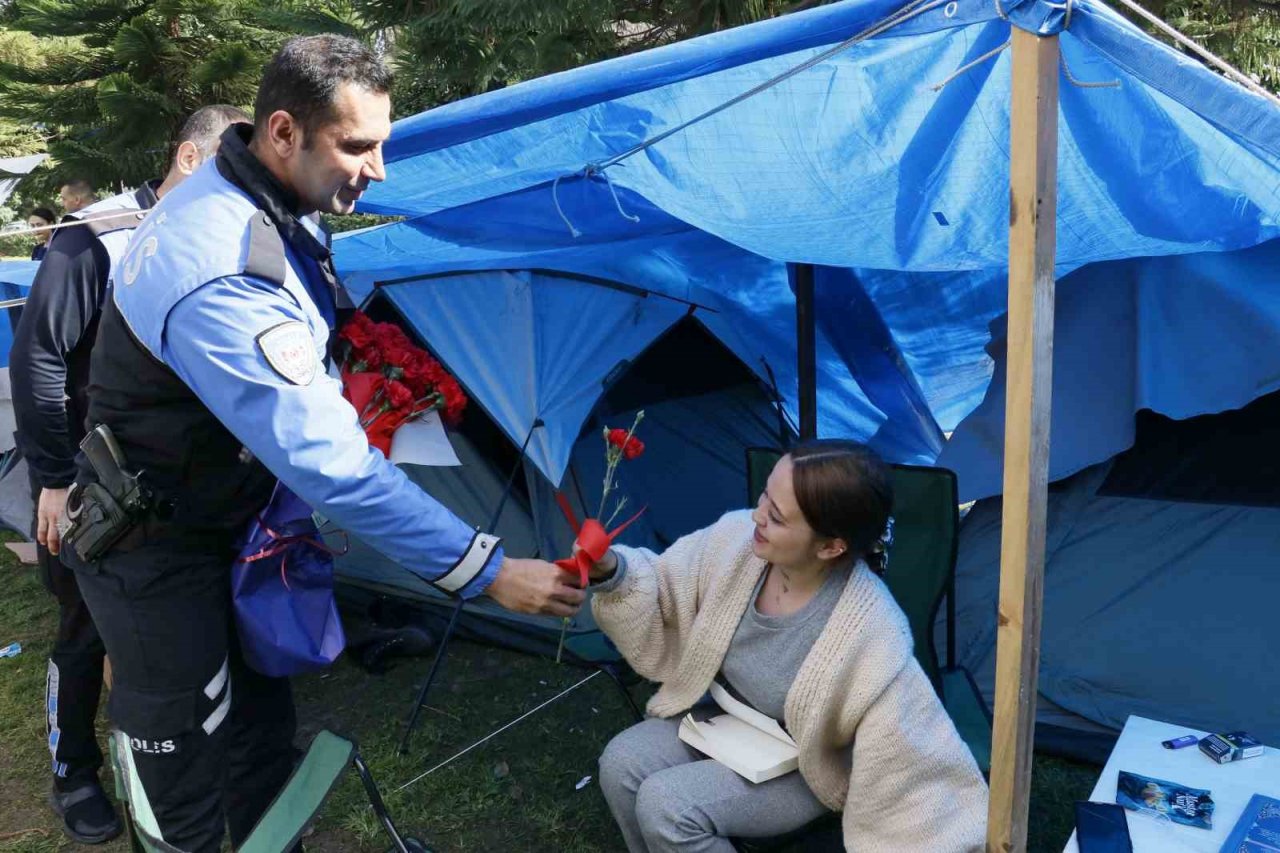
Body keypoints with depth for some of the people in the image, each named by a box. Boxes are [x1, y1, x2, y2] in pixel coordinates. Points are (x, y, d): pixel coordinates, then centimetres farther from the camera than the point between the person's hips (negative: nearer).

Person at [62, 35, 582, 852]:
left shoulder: (270, 205, -5)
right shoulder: (223, 277, -36)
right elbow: (328, 462, -37)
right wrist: (488, 570, -34)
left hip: (230, 517, 9)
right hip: (157, 548, -8)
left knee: (262, 719, 19)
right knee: (183, 758, 6)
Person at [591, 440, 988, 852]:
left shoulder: (871, 637, -35)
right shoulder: (737, 538, -20)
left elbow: (917, 756, -26)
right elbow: (663, 597, -4)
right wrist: (614, 573, -22)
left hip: (801, 767, -5)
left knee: (665, 803, -22)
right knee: (623, 763, -13)